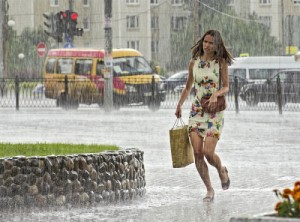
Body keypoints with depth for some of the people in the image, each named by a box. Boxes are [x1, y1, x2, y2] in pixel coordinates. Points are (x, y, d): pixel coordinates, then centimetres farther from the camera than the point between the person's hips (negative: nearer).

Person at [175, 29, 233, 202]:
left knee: (208, 152, -14)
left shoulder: (221, 62, -2)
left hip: (215, 110, -3)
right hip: (197, 110, 3)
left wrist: (216, 94, -22)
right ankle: (209, 189, 6)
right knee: (197, 153, -7)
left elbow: (226, 87, -2)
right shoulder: (194, 63, 7)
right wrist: (179, 105, 13)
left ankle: (222, 170, 21)